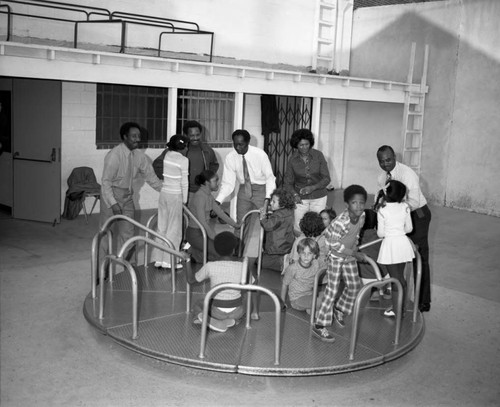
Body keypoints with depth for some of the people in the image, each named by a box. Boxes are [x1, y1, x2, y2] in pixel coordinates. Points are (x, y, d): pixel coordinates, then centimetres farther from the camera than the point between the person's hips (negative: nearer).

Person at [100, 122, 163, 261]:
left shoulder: (139, 156, 1)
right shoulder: (114, 155, -17)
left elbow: (150, 176, 10)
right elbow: (105, 182, -19)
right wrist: (113, 203, -27)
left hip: (128, 198, 6)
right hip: (111, 198, -6)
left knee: (127, 235, 6)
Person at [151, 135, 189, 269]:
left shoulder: (167, 155, 5)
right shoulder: (183, 160, -11)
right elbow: (184, 182, -10)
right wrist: (184, 200, -1)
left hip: (164, 193, 6)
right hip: (176, 196, -6)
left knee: (162, 227, 11)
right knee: (174, 228, 3)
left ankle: (158, 259, 16)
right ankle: (168, 260, 6)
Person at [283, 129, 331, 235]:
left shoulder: (318, 155, -8)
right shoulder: (292, 160, -6)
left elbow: (326, 178, -6)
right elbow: (287, 182, 1)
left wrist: (313, 187, -22)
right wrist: (294, 194, -17)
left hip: (319, 197, 0)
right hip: (300, 198, 0)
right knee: (298, 229, -4)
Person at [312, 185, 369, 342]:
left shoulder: (362, 216, -10)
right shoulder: (340, 222, -33)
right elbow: (335, 245, -25)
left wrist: (355, 249, 7)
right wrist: (355, 254, -19)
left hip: (350, 255, 7)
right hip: (336, 257, -7)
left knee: (354, 285, 15)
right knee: (332, 290, -5)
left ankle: (339, 309, 42)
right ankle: (319, 326, 4)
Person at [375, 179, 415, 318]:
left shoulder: (382, 210, -14)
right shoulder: (405, 207, -2)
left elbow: (380, 233, -9)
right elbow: (409, 228, 6)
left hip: (390, 244, -4)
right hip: (403, 242, 4)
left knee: (395, 278, 5)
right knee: (401, 277, 17)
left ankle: (396, 310, 13)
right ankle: (402, 308, 27)